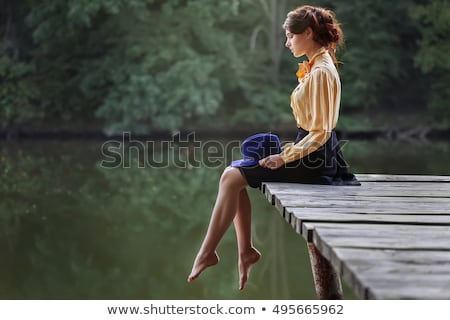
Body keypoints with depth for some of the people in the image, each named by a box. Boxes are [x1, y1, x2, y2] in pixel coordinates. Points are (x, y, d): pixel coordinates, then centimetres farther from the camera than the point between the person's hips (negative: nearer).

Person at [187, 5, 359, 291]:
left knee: (232, 177, -13)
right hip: (311, 153, 10)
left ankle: (208, 252, -5)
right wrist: (289, 150, 10)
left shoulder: (321, 72, -17)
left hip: (314, 159, -10)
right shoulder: (316, 67, 13)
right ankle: (246, 250, 5)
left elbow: (320, 133, -20)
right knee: (233, 174, 6)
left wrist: (285, 157, -18)